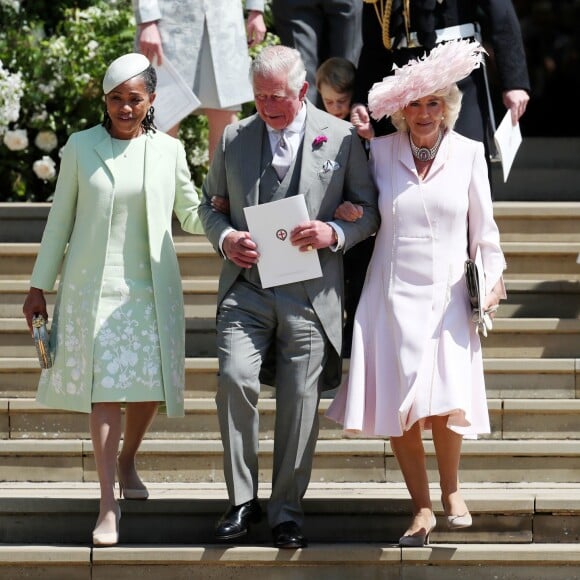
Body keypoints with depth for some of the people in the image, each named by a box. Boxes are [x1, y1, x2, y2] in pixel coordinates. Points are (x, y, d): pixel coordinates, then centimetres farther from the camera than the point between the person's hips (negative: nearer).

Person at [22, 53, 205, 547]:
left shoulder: (168, 150, 4)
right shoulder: (80, 148, 2)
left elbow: (191, 214, 14)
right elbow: (60, 220, 7)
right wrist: (39, 285, 7)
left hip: (151, 288, 2)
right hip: (93, 286, -2)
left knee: (150, 386, 4)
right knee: (104, 389, -7)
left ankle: (127, 461, 35)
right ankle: (108, 504, -5)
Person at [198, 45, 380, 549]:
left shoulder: (341, 138, 3)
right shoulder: (234, 138, 9)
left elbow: (368, 210, 7)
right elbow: (210, 203, 18)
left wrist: (334, 235, -13)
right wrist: (225, 238, -4)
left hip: (309, 293, -1)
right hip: (246, 286, 1)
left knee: (300, 399, 1)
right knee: (235, 380, -16)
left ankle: (287, 508, 14)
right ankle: (243, 500, -3)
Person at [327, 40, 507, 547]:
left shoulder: (468, 153, 3)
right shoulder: (380, 151, 3)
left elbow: (483, 226, 10)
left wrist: (492, 276, 4)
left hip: (447, 296, -1)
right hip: (392, 295, 1)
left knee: (445, 406, -14)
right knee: (398, 408, -2)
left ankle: (451, 490, 13)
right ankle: (422, 509, 12)